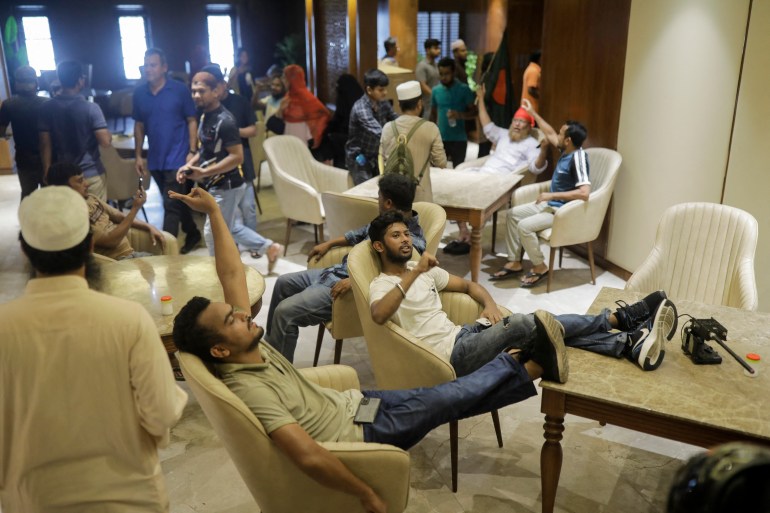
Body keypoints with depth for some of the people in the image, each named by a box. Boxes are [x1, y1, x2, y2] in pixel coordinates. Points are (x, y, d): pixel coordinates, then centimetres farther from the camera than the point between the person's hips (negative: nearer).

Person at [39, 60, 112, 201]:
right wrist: (109, 134, 3)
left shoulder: (47, 108, -4)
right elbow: (105, 141, -20)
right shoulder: (91, 108, -16)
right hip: (91, 174, -4)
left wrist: (47, 172, 7)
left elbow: (45, 144, -2)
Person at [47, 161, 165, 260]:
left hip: (130, 252, 8)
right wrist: (135, 209, -19)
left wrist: (149, 227, 5)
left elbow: (120, 216, 19)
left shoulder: (90, 199, 8)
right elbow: (110, 241, -21)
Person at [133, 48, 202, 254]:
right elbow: (139, 125, 12)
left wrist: (192, 152, -10)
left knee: (171, 205, -7)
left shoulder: (180, 89, -7)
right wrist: (138, 155, 8)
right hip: (155, 159, 5)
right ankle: (192, 234, 35)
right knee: (176, 201, 17)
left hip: (177, 158, -5)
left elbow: (192, 121, -4)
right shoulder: (139, 93, 5)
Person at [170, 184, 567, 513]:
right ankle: (530, 367, 21)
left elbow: (232, 273, -5)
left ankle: (523, 368, 24)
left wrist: (213, 211, -11)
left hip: (349, 404, 7)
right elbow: (309, 458, -39)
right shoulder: (249, 390, -34)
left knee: (449, 396, 10)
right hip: (357, 433, -7)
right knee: (450, 398, 2)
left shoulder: (246, 345, -9)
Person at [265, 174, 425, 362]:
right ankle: (269, 346, 35)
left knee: (285, 312, -16)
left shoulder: (412, 242, -23)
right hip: (336, 270, 10)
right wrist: (329, 243, 23)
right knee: (283, 283, 19)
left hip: (353, 290, -10)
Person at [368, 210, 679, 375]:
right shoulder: (381, 285, -5)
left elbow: (468, 285, 24)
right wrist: (414, 274, -33)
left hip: (462, 335, 8)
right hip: (453, 355, -8)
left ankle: (631, 344, -16)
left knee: (546, 325, -10)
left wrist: (489, 303, 2)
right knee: (521, 324, -26)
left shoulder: (423, 270, 17)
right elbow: (379, 315, -30)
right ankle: (620, 317, -16)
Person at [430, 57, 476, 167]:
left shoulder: (464, 89, -5)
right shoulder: (436, 90, 4)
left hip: (459, 139, -2)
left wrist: (460, 115, -24)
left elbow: (474, 112, -5)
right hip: (440, 138, 2)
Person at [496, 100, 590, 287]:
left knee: (524, 226, -26)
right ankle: (515, 262, 11)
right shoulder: (567, 150, 2)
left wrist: (551, 195, -28)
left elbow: (584, 193, -35)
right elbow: (550, 134, 22)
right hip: (551, 204, 10)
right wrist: (532, 113, 24)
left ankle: (540, 267, -5)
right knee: (512, 214, 7)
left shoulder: (578, 158, -25)